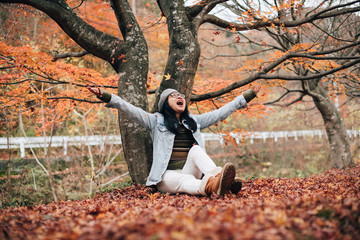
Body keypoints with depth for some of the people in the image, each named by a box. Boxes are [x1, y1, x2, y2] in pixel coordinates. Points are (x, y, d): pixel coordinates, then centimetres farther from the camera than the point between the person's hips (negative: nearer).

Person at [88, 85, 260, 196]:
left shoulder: (194, 121, 23)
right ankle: (211, 187, -72)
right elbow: (131, 110, -1)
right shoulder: (156, 121, 12)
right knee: (184, 181, -37)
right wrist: (106, 97, -15)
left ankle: (217, 177, -56)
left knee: (196, 149, -26)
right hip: (168, 176, -3)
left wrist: (247, 97, 22)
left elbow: (220, 113, 23)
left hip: (191, 172, 3)